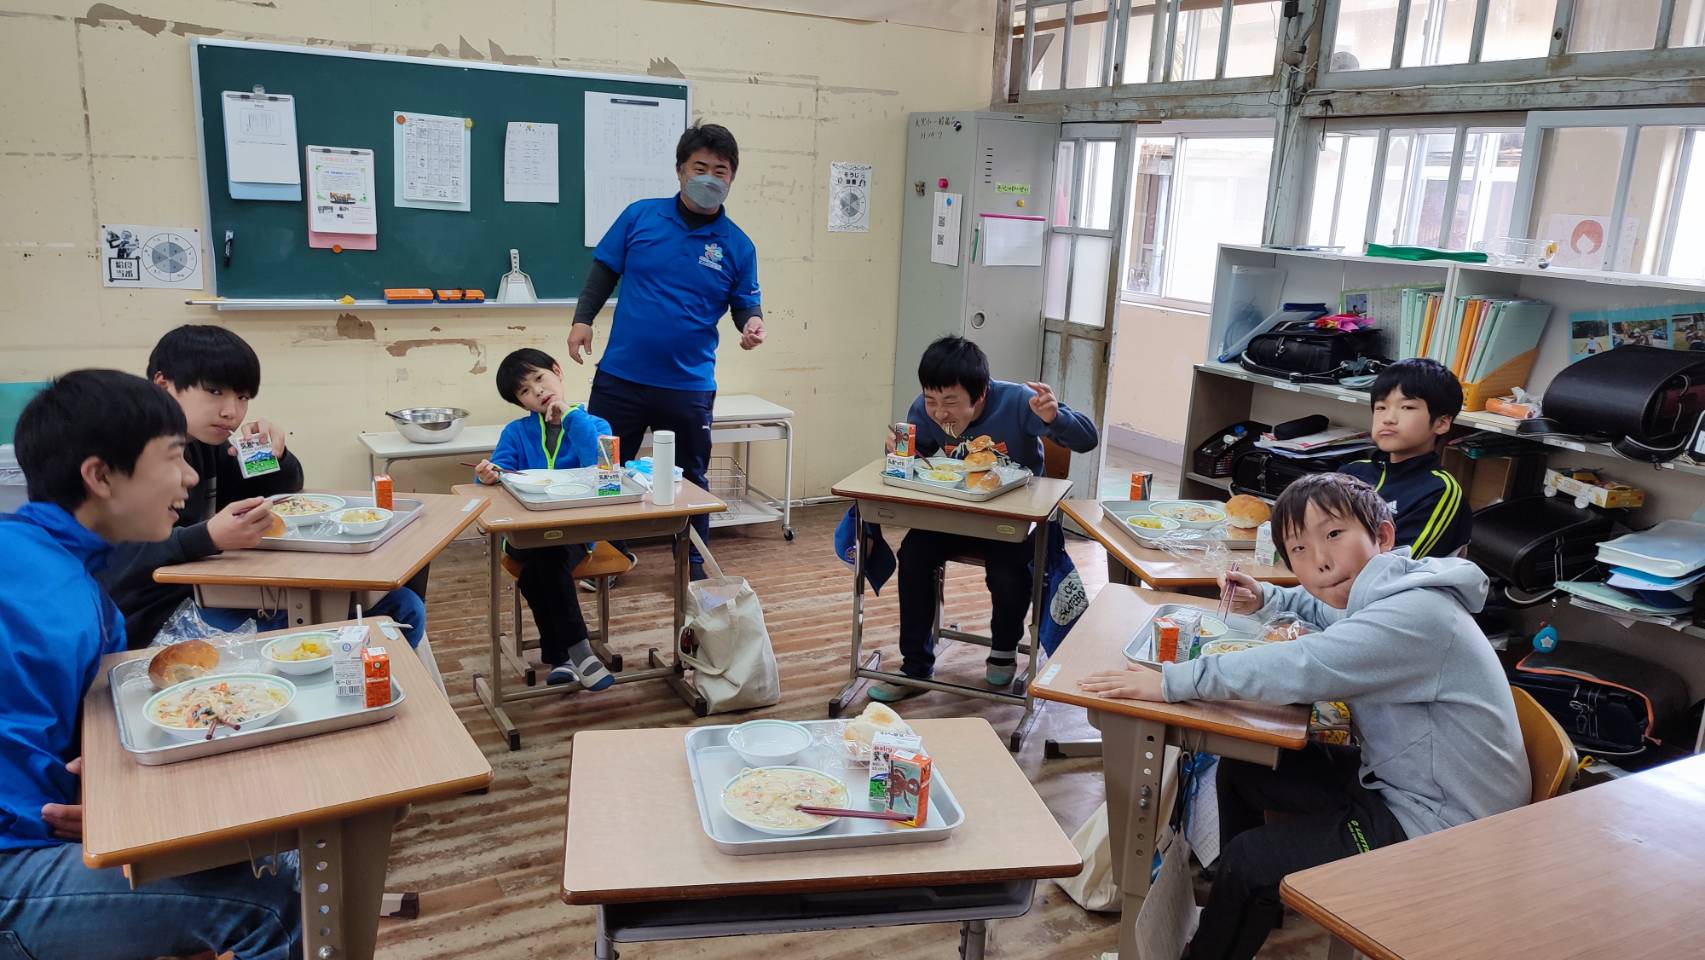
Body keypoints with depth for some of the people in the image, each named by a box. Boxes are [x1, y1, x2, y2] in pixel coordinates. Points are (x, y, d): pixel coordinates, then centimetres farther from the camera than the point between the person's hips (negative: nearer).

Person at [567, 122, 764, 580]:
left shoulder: (737, 245, -1)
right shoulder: (640, 216, -1)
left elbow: (746, 305, 5)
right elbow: (604, 271, 7)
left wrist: (752, 323, -17)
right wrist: (583, 319, -5)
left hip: (689, 387, 0)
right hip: (620, 376, 1)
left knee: (690, 478, 12)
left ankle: (694, 564, 29)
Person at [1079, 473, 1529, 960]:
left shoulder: (1416, 617, -29)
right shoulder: (1386, 596, 1)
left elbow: (1302, 669, -38)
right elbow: (1329, 609, 25)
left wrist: (1170, 681, -35)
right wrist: (1266, 600, 6)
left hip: (1440, 824, -9)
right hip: (1393, 777, 10)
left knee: (1249, 861, -10)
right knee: (1241, 769, 12)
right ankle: (1242, 903, 32)